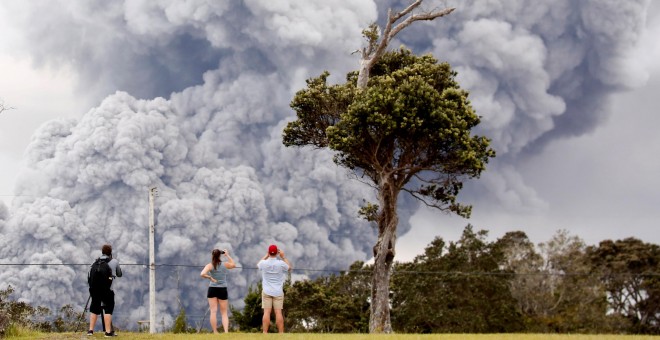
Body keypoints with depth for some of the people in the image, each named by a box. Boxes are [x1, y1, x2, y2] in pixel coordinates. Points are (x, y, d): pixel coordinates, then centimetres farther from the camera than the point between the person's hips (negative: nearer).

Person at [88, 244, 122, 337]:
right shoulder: (114, 262, 4)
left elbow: (90, 274, 6)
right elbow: (119, 274, 16)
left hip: (95, 288, 3)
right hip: (107, 289, -3)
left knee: (94, 309, 12)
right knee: (108, 309, -1)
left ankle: (91, 330, 10)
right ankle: (108, 331, -7)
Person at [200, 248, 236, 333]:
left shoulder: (210, 266, -7)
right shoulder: (225, 265, -1)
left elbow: (202, 274, -23)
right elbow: (233, 265, 21)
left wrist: (210, 278, -9)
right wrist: (227, 255, 22)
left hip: (212, 289, -1)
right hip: (223, 290, 1)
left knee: (213, 311, 1)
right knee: (224, 313, 9)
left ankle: (215, 333, -1)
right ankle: (226, 331, -7)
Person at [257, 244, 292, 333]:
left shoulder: (264, 263, -6)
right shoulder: (281, 263, -9)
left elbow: (258, 265, 20)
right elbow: (289, 267, 13)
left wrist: (266, 256, 20)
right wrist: (283, 257, 13)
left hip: (266, 291, 0)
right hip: (278, 292, 0)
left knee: (266, 312, -2)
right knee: (278, 312, -1)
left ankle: (265, 333, -7)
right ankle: (281, 333, -2)